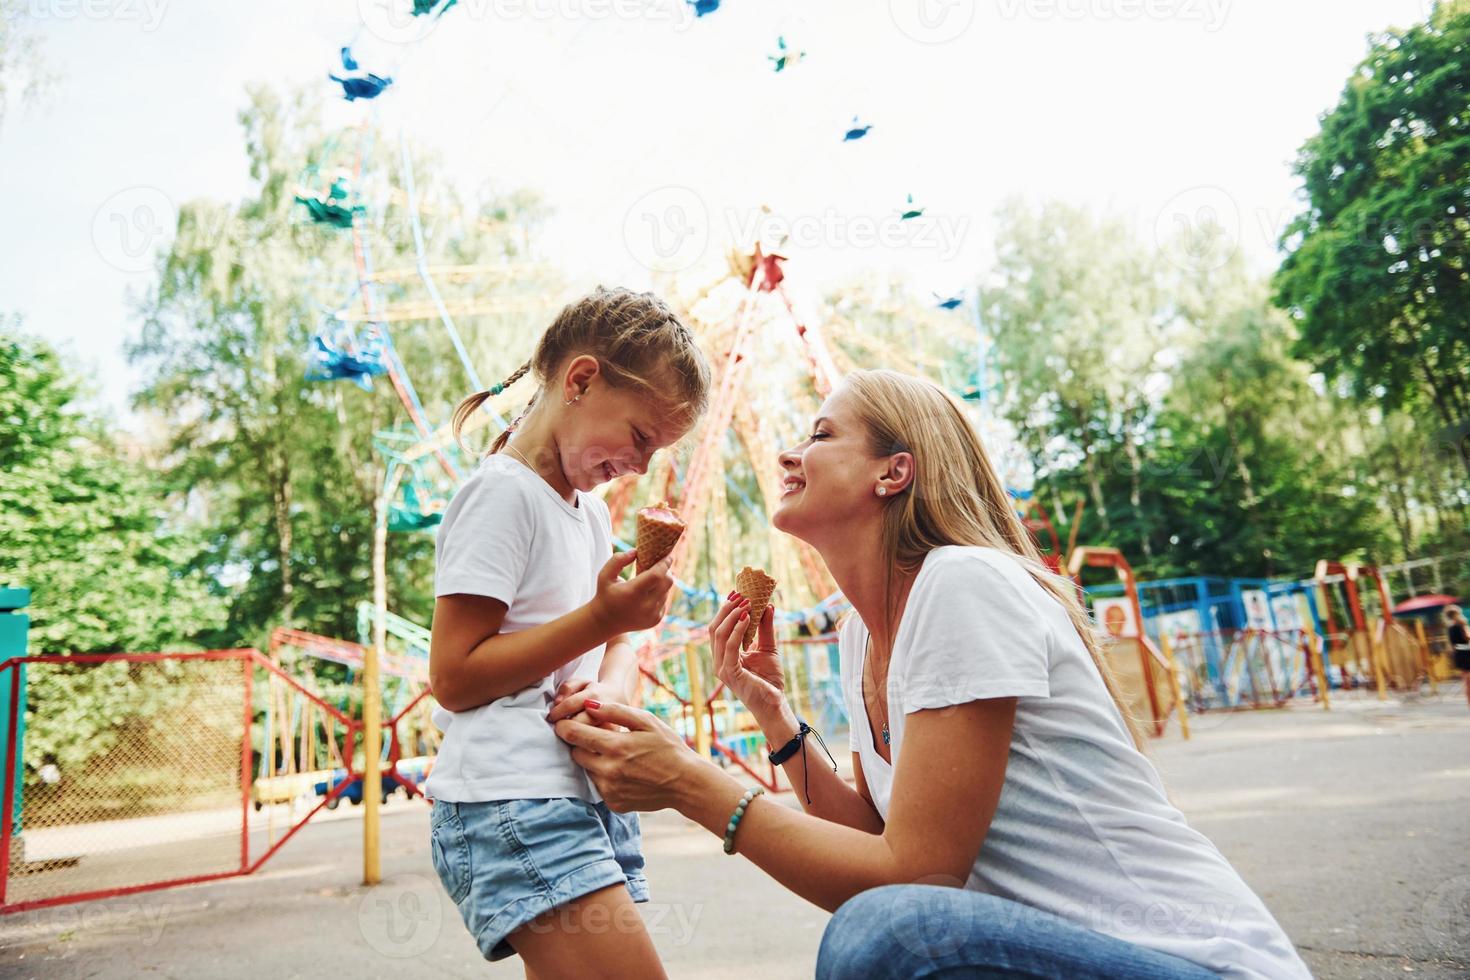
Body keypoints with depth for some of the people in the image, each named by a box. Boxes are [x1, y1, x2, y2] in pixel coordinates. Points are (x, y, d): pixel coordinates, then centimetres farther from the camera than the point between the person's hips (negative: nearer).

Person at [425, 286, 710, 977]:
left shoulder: (591, 511, 16)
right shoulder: (503, 492, -11)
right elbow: (453, 676, -15)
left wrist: (611, 687, -6)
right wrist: (600, 616, -18)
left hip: (585, 795, 9)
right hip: (511, 803, -9)